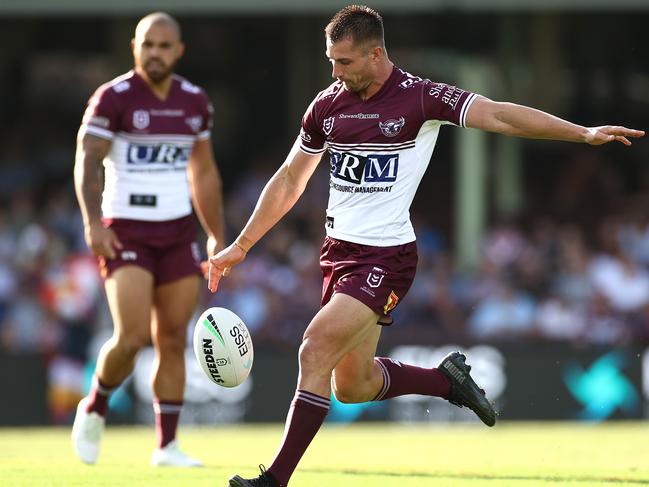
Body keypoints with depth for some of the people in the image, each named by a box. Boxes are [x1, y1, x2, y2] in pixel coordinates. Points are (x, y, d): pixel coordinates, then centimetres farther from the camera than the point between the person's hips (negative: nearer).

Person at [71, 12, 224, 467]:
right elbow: (87, 162, -14)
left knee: (173, 341, 2)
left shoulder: (195, 101, 9)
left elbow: (204, 173, 17)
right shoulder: (113, 98, -8)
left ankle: (167, 445, 8)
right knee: (132, 337, -15)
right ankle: (95, 408, 12)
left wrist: (217, 236, 15)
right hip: (126, 232, -5)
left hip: (179, 233, 5)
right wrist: (93, 223, -27)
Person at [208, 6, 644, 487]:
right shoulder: (327, 105, 6)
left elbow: (496, 114, -20)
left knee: (315, 350, -20)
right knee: (352, 387, 10)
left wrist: (584, 132, -30)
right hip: (339, 250, 7)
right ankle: (447, 378, 34)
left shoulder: (420, 98, -11)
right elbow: (289, 180, 17)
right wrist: (241, 246, 16)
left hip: (386, 256, -7)